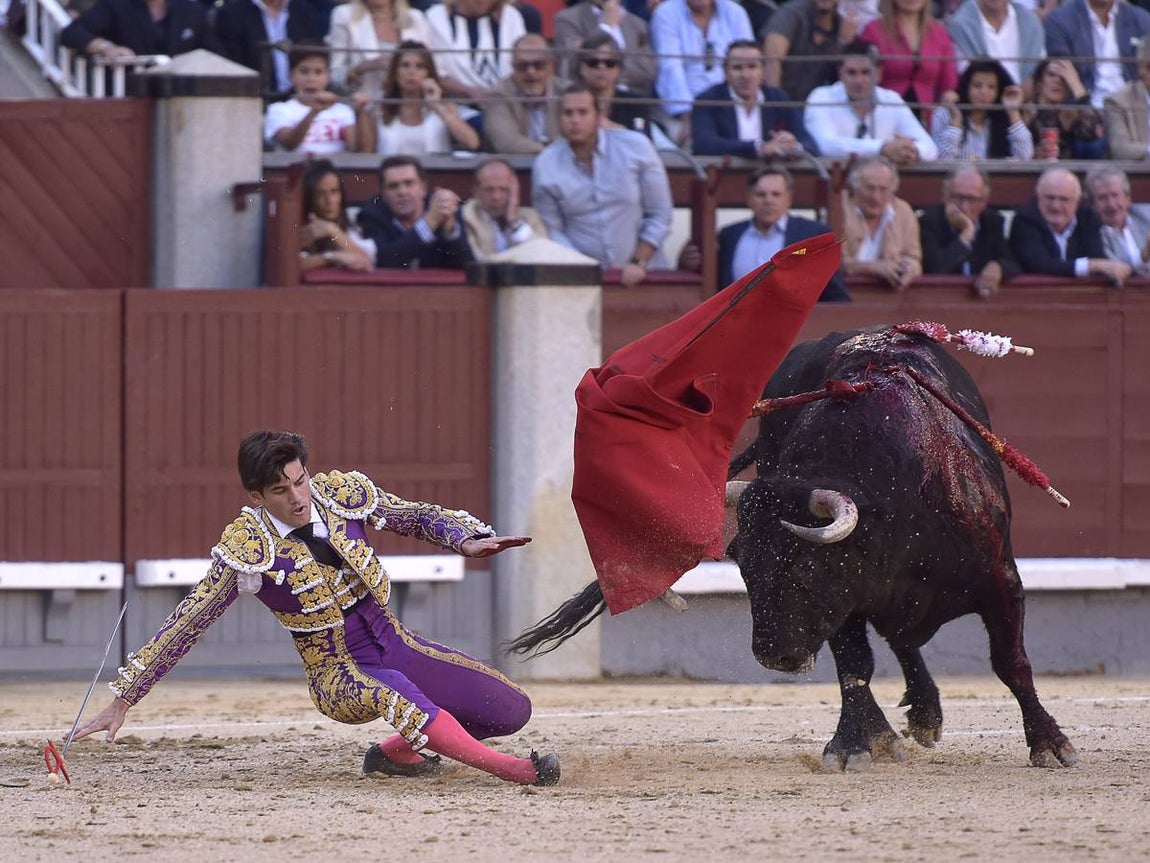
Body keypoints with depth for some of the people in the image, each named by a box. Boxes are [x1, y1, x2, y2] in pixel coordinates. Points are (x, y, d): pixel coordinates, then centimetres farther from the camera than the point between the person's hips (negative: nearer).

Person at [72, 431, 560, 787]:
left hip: (397, 645, 6)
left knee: (511, 711, -2)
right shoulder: (246, 548, -16)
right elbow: (185, 626, -13)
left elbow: (417, 517, 9)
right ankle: (508, 770, -54)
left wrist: (466, 540, -12)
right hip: (337, 675, -6)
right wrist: (123, 700, -13)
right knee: (391, 694, -41)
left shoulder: (344, 493, -6)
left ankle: (397, 750, 20)